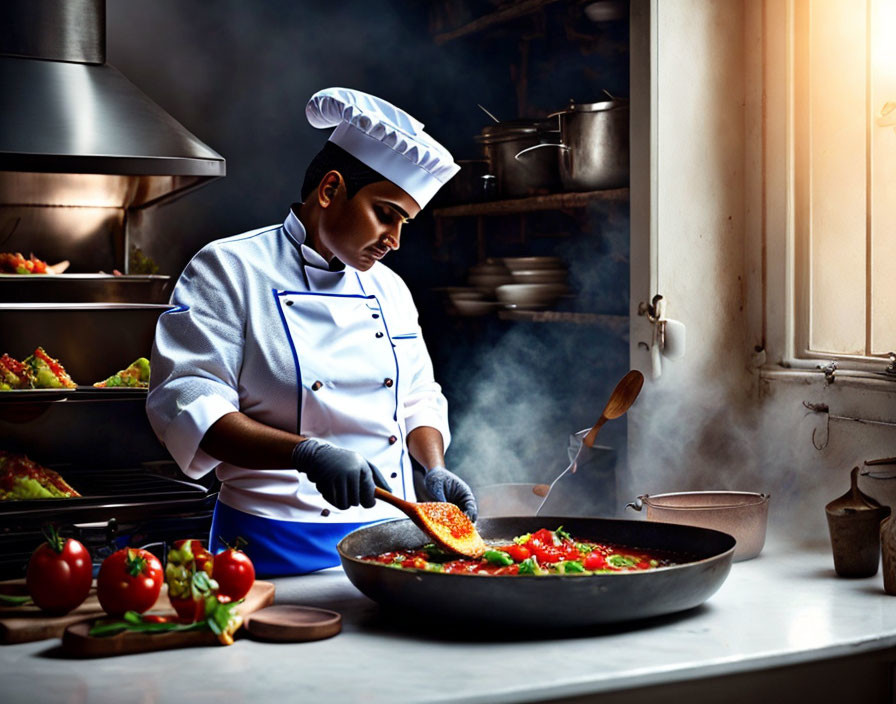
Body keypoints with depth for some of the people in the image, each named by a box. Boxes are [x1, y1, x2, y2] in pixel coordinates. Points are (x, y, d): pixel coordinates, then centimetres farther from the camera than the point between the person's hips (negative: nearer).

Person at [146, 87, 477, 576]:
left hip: (386, 534, 6)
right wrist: (306, 453, -28)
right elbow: (186, 402, -16)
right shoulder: (231, 270, -6)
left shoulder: (389, 289, 14)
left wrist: (434, 470, 1)